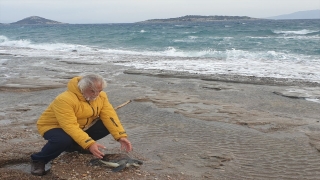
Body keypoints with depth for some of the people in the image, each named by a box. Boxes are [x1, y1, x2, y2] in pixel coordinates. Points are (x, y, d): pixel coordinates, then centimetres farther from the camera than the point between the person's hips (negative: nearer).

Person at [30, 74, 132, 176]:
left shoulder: (101, 96, -12)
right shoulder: (65, 99, -33)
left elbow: (109, 116, -16)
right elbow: (70, 126, -39)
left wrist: (121, 136, -28)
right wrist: (89, 144, -45)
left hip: (82, 127, 7)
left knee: (108, 125, -12)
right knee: (63, 140, -41)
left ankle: (75, 146, 6)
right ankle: (38, 160, -10)